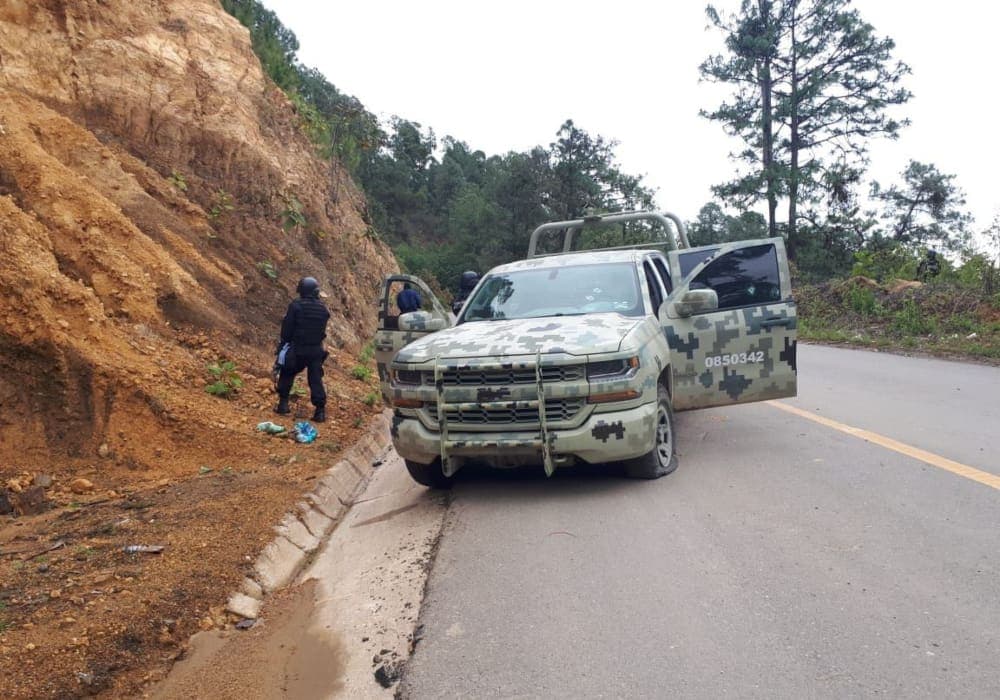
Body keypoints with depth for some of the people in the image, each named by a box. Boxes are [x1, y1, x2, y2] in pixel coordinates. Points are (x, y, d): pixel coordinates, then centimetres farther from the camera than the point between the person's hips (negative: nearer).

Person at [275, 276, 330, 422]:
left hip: (298, 349, -3)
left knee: (287, 374, 17)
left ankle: (283, 403, 17)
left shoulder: (295, 306, -13)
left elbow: (287, 328, -8)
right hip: (316, 350, 3)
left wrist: (283, 344, 4)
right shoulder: (323, 309, 0)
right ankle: (320, 410, 2)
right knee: (316, 379, 7)